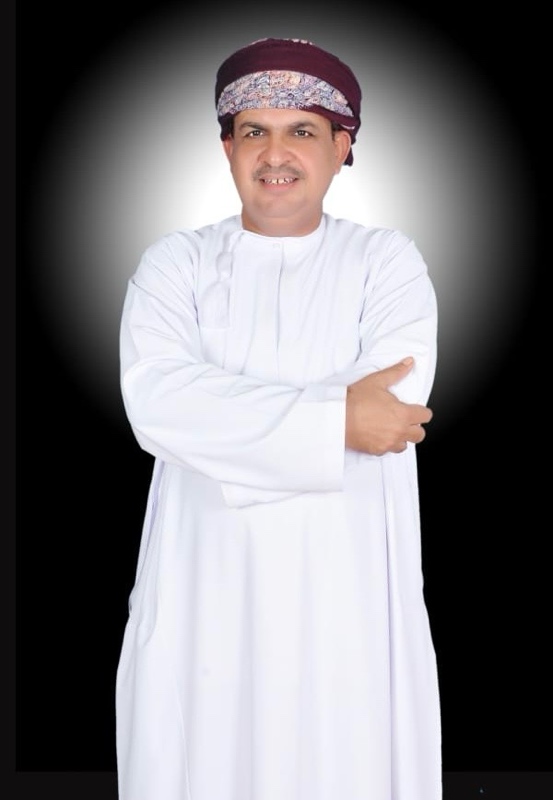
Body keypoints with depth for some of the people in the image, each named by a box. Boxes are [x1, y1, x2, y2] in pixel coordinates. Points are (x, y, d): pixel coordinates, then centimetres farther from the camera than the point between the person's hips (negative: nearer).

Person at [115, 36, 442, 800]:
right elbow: (155, 402, -14)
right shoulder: (176, 262, 3)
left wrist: (220, 412, -12)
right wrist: (332, 417, -18)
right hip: (203, 589, 1)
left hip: (345, 594, 0)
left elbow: (390, 411, -15)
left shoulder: (389, 261, 1)